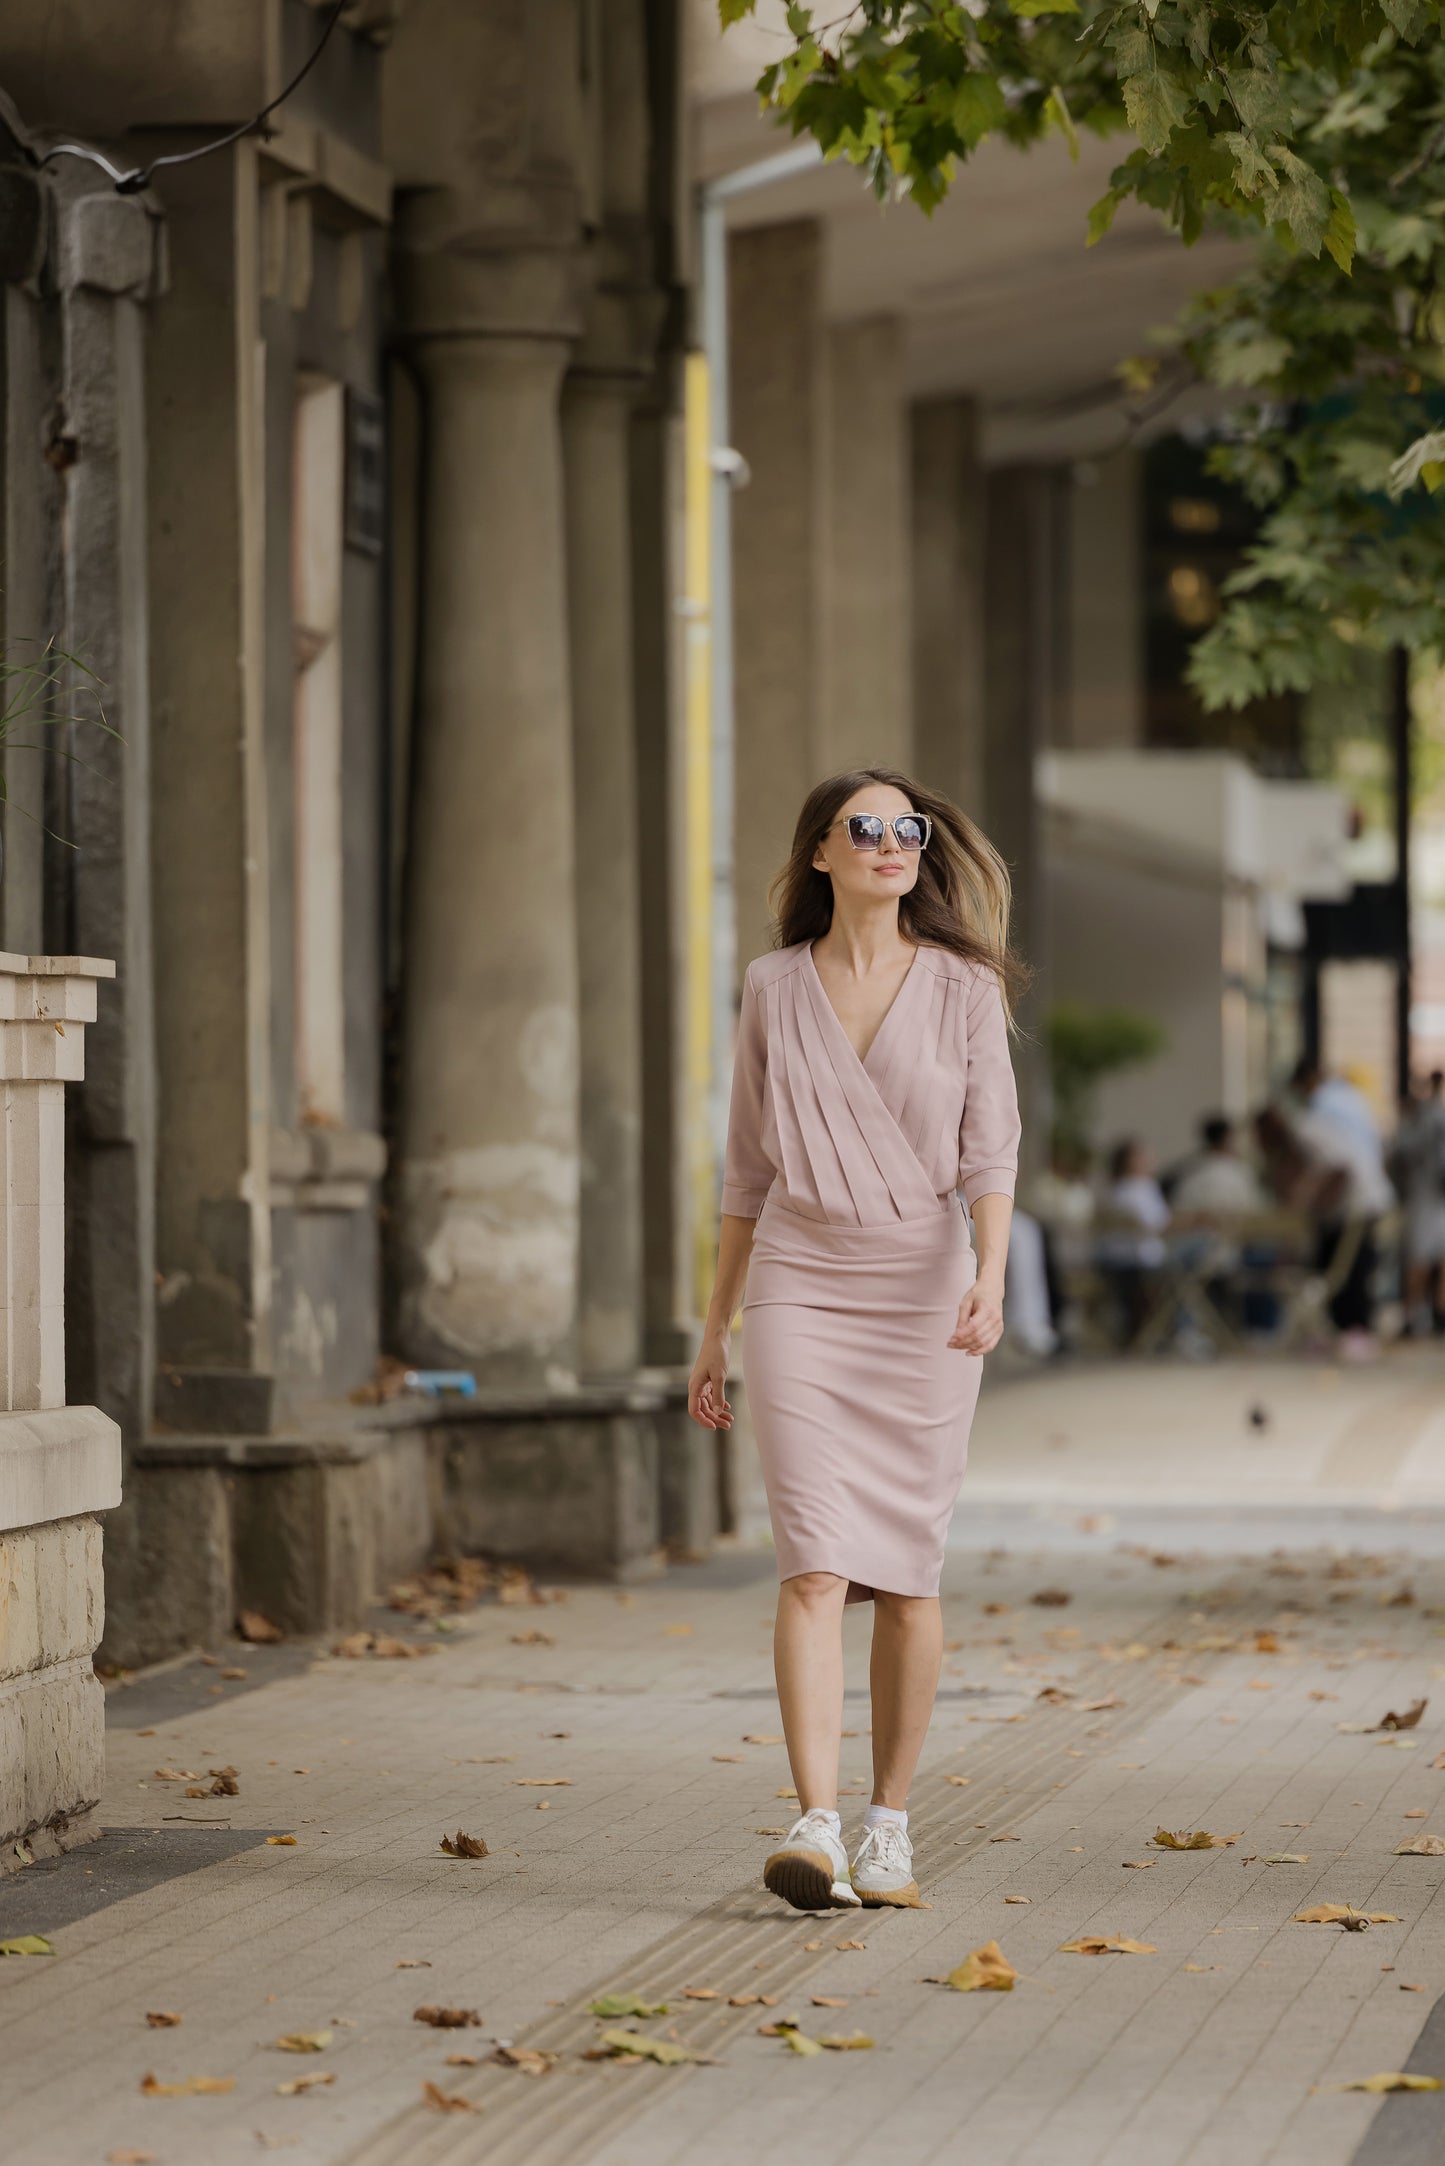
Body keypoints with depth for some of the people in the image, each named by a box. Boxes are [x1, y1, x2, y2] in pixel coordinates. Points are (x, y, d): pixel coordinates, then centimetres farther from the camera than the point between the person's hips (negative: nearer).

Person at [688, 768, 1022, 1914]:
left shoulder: (965, 988, 1)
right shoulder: (774, 989, 6)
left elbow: (993, 1153, -5)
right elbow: (749, 1167, 13)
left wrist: (990, 1277, -23)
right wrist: (716, 1329, 13)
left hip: (925, 1292, 0)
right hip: (798, 1290, 0)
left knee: (908, 1573, 4)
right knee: (816, 1561, -13)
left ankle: (890, 1822, 17)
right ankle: (815, 1830, -20)